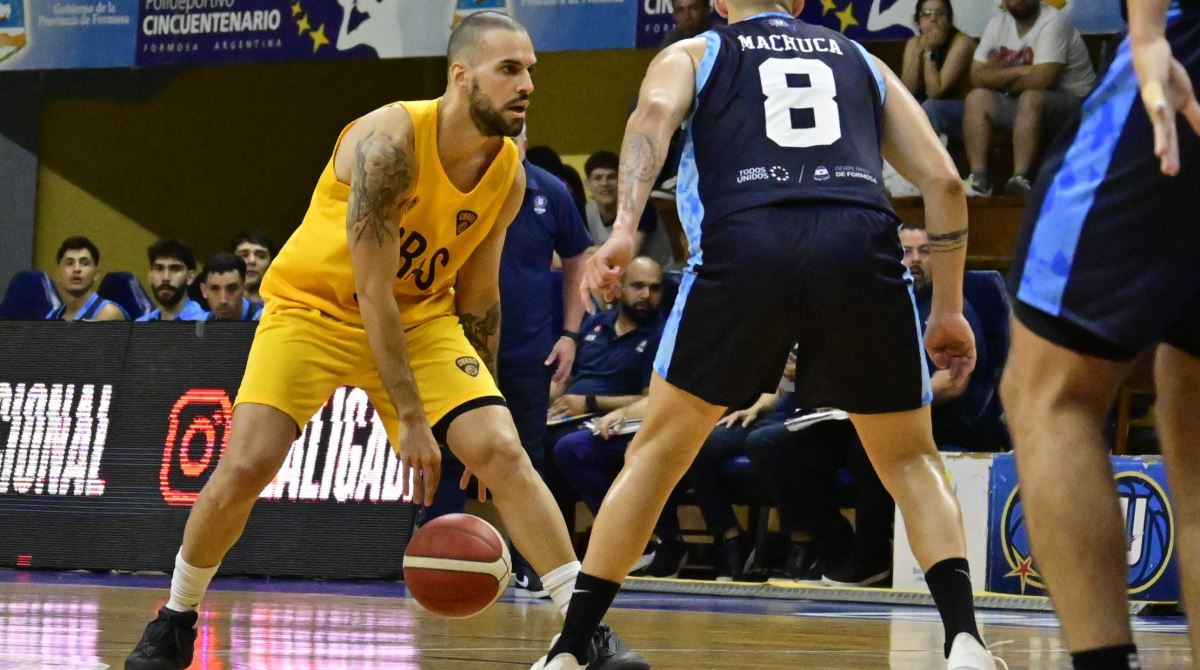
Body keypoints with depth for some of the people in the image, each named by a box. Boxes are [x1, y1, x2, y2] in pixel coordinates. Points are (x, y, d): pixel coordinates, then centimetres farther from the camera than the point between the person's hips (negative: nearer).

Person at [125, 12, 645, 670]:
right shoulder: (389, 142, -28)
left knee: (504, 451, -13)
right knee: (245, 464, -17)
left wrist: (480, 408, 6)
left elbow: (477, 295, 5)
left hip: (420, 319, 4)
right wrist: (411, 419, -28)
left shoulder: (509, 175, -9)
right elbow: (371, 292, -27)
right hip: (314, 307, -4)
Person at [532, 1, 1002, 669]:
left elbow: (655, 112, 1)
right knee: (911, 462, 19)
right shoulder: (863, 62, 32)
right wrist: (949, 309, 28)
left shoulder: (692, 56, 26)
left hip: (745, 245, -1)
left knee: (659, 451, 18)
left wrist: (624, 230, -11)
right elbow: (943, 179, 22)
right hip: (862, 245, 1)